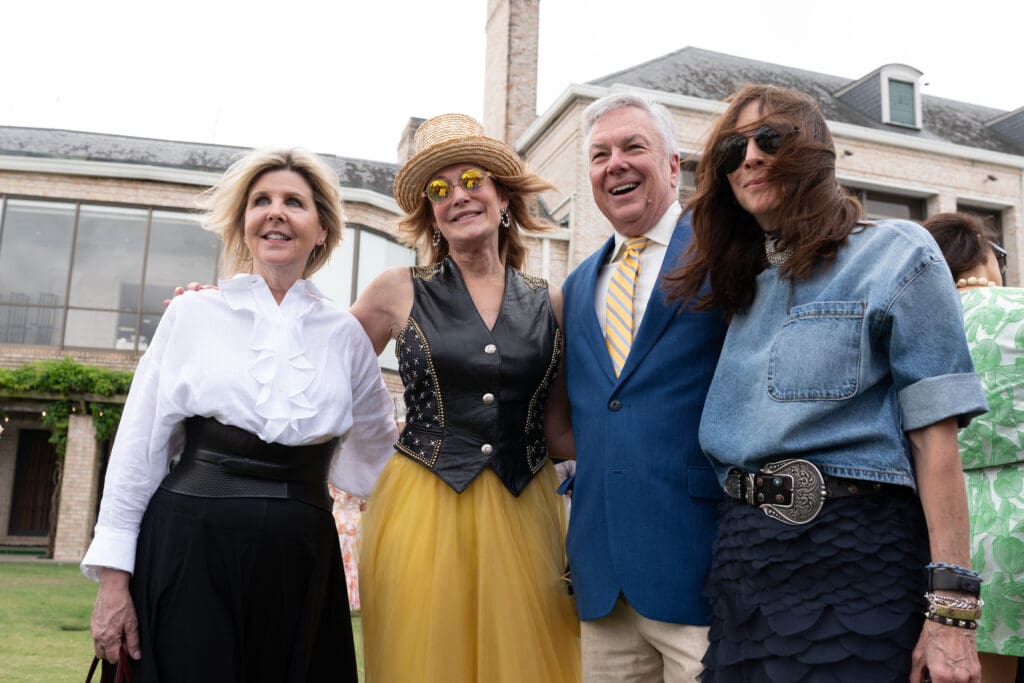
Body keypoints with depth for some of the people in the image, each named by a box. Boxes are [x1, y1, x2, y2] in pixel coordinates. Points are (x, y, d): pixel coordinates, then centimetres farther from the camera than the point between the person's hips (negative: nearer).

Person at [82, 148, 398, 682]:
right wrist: (113, 575, -1)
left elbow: (375, 447, 22)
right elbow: (140, 444, 2)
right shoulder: (193, 313, 3)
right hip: (189, 551, -1)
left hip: (299, 562, 2)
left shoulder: (344, 334, 8)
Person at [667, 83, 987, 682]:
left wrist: (952, 609, -14)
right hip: (743, 553, 6)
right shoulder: (738, 286, 17)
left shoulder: (896, 253, -1)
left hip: (855, 544, -5)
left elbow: (936, 434, -9)